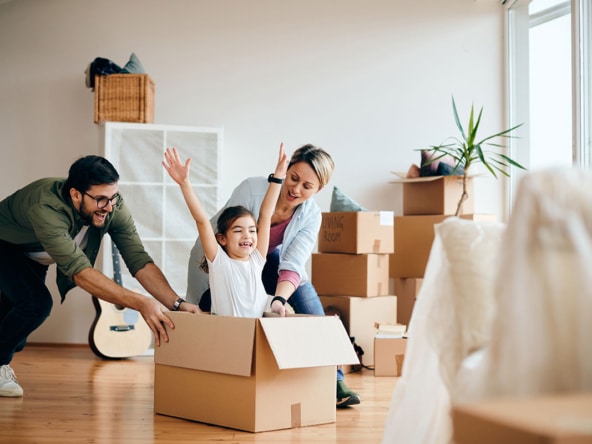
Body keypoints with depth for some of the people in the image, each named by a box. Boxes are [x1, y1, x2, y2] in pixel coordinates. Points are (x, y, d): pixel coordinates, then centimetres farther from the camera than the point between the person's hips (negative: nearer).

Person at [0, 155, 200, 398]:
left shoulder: (114, 207, -28)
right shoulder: (46, 208, -45)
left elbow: (139, 260, -30)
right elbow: (79, 270, -50)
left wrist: (177, 303, -44)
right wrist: (141, 304, -58)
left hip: (33, 257, 6)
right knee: (36, 303, -27)